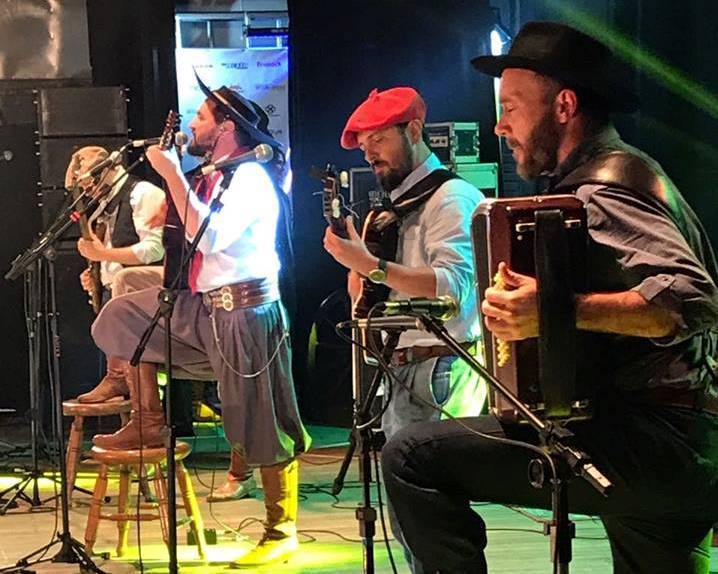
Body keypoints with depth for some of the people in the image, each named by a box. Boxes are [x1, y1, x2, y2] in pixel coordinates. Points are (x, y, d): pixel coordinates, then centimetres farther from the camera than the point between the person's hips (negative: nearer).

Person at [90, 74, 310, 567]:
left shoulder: (250, 177, -14)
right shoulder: (212, 176, 13)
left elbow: (208, 236, -28)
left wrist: (172, 175, -23)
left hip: (245, 310, -9)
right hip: (202, 304, 9)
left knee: (263, 425, -2)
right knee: (122, 317, 8)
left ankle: (282, 531, 7)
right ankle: (148, 424, 12)